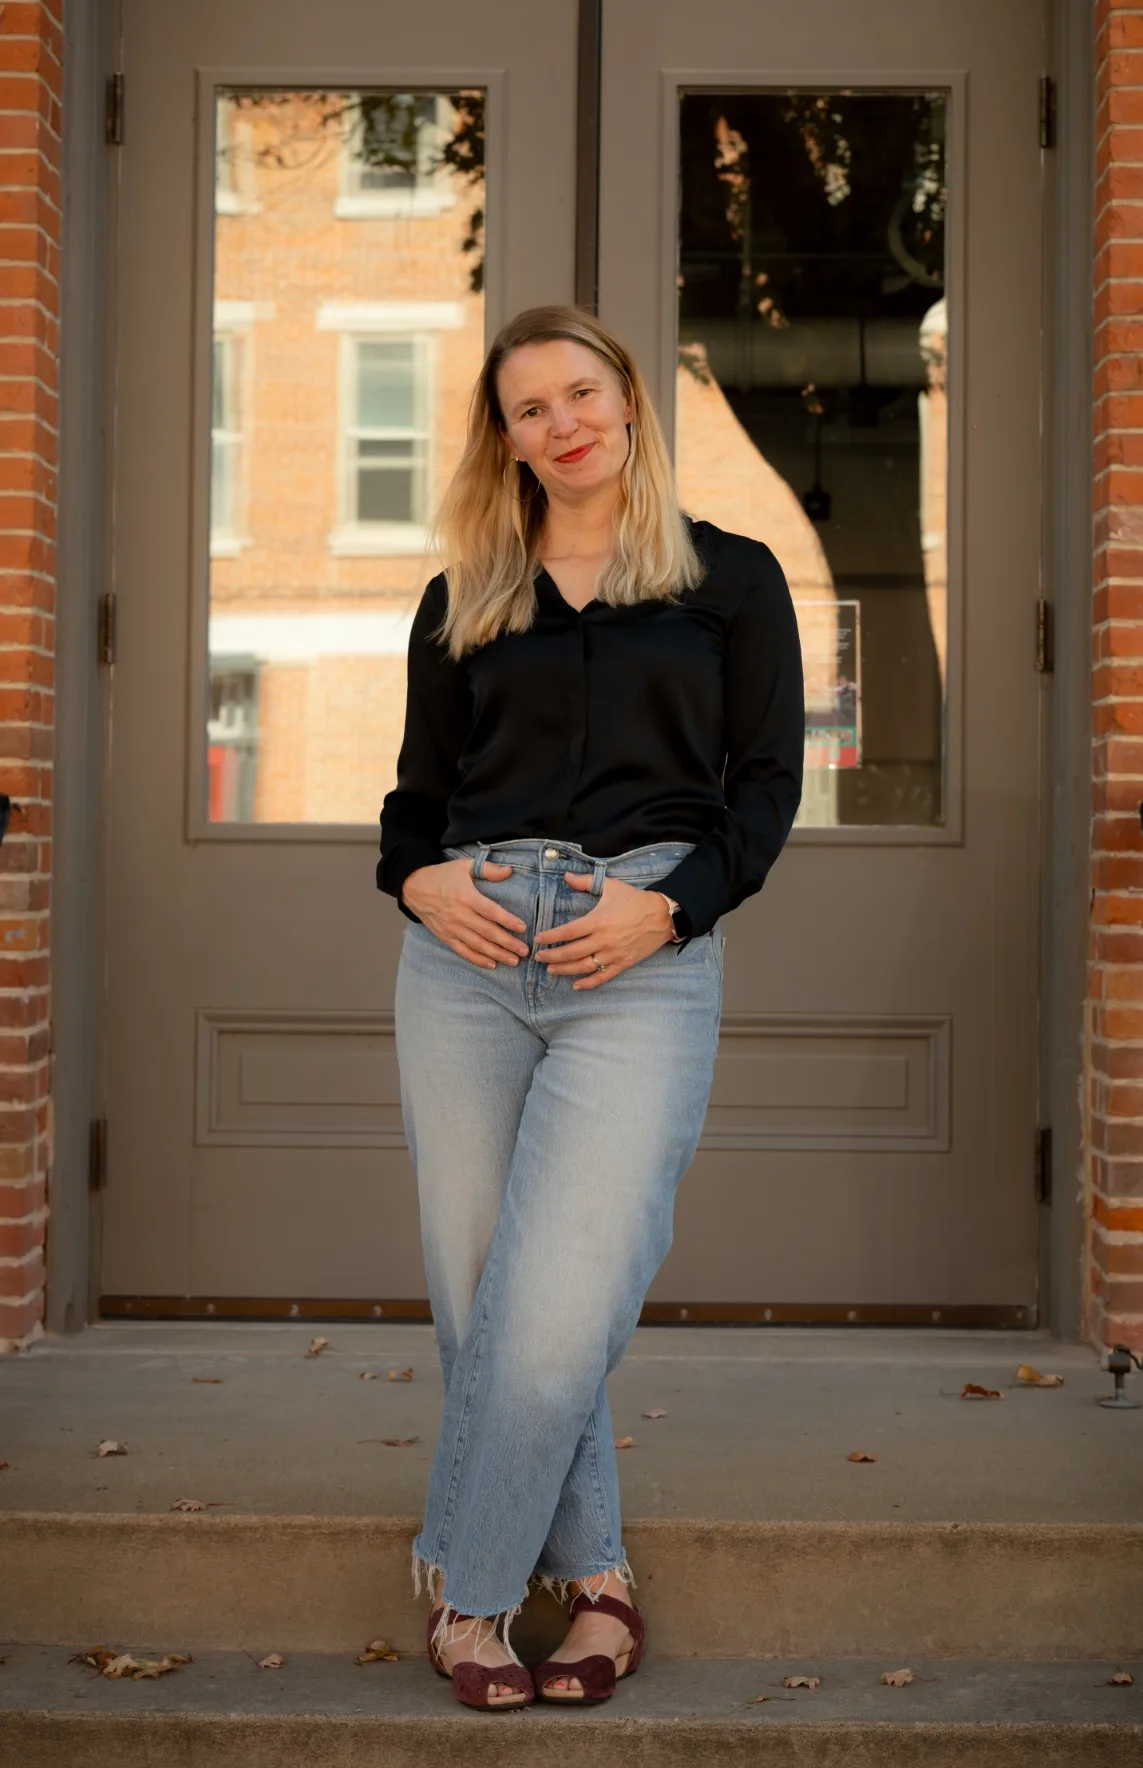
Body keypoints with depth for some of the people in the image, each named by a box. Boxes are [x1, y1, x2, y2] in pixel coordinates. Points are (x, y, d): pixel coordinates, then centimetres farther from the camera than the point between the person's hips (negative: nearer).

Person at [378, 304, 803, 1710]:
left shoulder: (730, 578, 10)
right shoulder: (462, 600, 17)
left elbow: (767, 780, 5)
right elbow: (418, 785, 18)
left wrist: (667, 903, -10)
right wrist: (417, 878, -4)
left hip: (643, 964, -3)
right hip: (466, 954, 3)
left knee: (557, 1314, -10)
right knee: (478, 1304, 5)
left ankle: (465, 1584, 9)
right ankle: (591, 1572, 20)